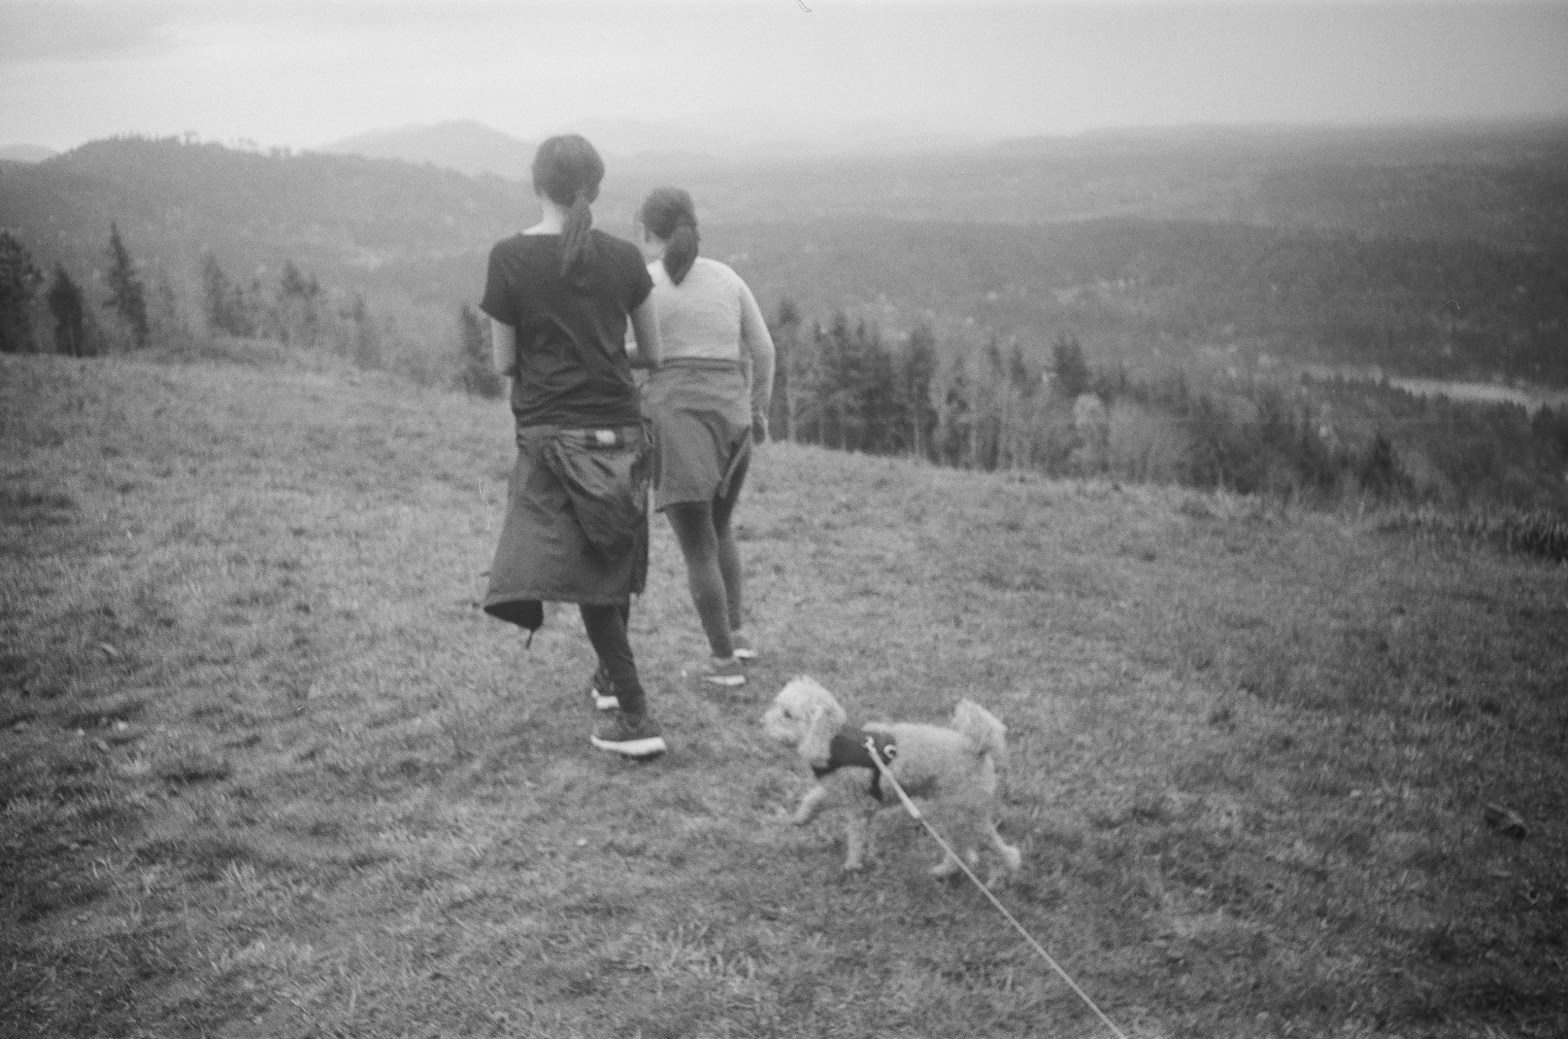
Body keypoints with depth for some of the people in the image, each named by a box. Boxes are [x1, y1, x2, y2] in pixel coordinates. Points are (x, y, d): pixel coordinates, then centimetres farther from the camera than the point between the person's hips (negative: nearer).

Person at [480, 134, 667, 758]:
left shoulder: (510, 258, -6)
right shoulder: (624, 258, 2)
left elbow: (504, 362, -1)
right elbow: (652, 354, 11)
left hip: (553, 436, -3)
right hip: (622, 433, 4)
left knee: (588, 584, -2)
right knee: (614, 574, 17)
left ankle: (637, 719, -6)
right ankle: (613, 679, 31)